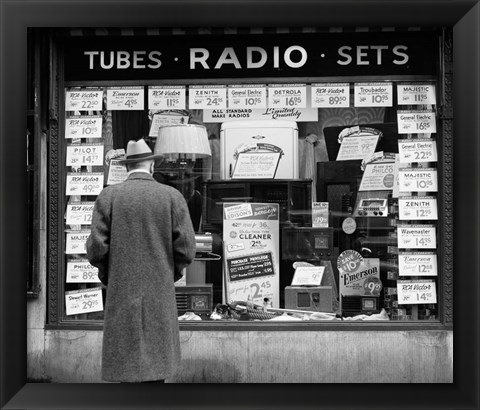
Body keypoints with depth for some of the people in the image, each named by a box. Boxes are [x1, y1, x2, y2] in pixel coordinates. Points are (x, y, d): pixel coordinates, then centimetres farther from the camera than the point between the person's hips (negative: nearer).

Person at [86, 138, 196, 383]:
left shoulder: (108, 196, -3)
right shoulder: (172, 196, -3)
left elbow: (96, 249, -7)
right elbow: (186, 250, -6)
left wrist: (107, 275, 11)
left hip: (121, 293, 0)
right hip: (159, 295, 0)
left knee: (127, 364, 8)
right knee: (155, 362, 11)